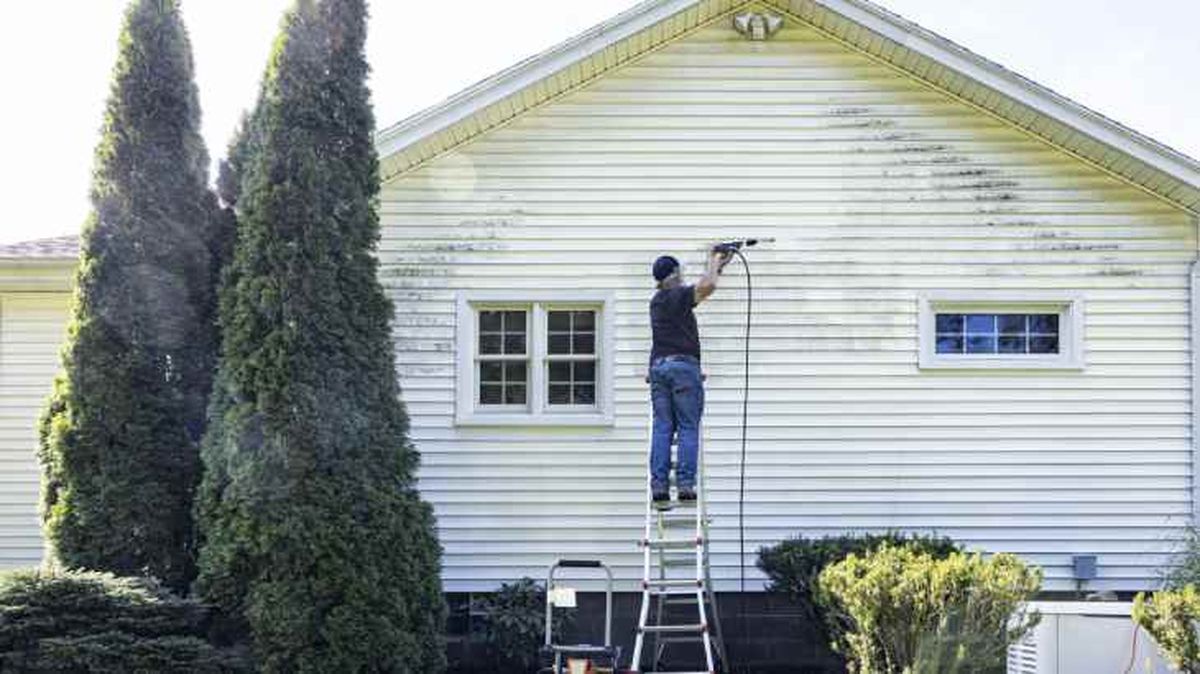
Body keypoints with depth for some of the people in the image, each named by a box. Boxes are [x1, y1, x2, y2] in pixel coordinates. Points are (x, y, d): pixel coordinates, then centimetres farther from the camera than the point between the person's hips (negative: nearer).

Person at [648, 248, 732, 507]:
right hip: (684, 364, -6)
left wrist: (716, 266, 35)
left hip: (658, 366, 6)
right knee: (688, 428, -4)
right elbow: (706, 286, -22)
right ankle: (685, 485, -11)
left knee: (662, 428, 1)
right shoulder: (679, 296, -4)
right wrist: (713, 264, -2)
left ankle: (659, 486, -7)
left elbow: (699, 290, 32)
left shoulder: (657, 300, 19)